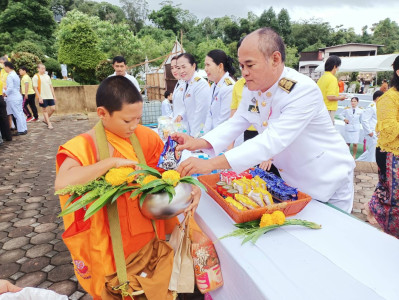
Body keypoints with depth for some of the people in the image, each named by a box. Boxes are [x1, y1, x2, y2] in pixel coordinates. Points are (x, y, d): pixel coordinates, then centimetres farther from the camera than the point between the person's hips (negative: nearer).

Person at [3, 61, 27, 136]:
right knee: (20, 113, 11)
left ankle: (21, 130, 0)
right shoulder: (16, 75, 14)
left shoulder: (10, 76, -15)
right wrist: (7, 89, 22)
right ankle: (24, 129, 14)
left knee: (17, 114, -4)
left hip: (13, 98, -9)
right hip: (18, 96, 9)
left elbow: (10, 88, -20)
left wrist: (5, 93, -5)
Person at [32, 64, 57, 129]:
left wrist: (54, 96, 11)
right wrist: (39, 97, -16)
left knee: (53, 109, 2)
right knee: (45, 110, 2)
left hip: (50, 96, 5)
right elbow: (35, 88, -9)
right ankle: (49, 124, 9)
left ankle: (46, 120, 24)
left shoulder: (47, 76, 13)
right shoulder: (36, 77, -5)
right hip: (42, 97, -5)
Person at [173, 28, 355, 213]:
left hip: (328, 183, -6)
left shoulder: (304, 91, -30)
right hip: (290, 180, 6)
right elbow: (236, 123, -1)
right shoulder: (252, 89, -7)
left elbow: (273, 140, -40)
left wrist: (212, 164, -45)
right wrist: (199, 143, -20)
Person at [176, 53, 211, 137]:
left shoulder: (201, 84, -17)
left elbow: (200, 114, -19)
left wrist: (194, 136, -18)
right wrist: (182, 117, 6)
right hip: (191, 131, 8)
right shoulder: (187, 84, 12)